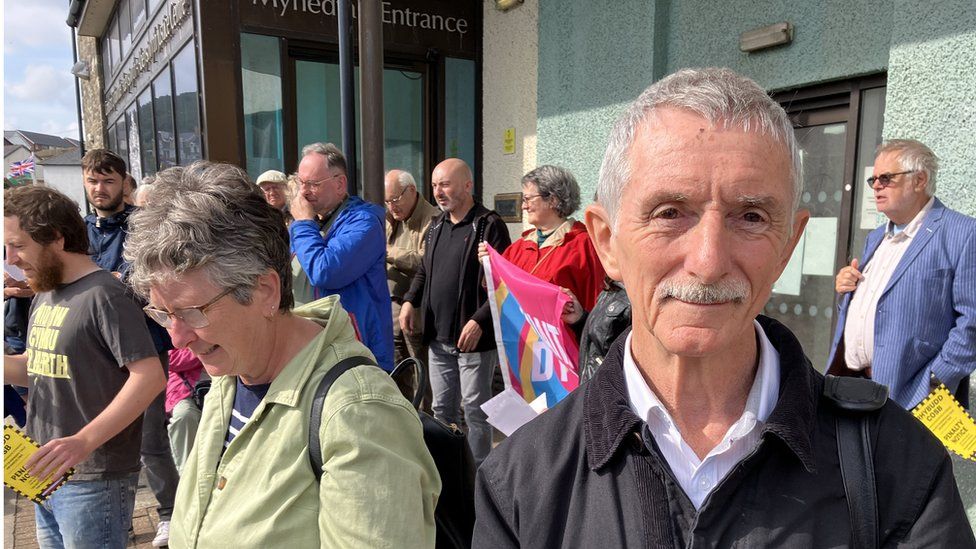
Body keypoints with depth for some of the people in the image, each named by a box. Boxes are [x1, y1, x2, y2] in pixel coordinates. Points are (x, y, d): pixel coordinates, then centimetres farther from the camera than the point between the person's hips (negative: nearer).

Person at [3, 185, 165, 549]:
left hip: (94, 481, -9)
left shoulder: (104, 294, -18)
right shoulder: (45, 294, 10)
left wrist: (84, 441, -31)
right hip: (46, 474, 9)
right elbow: (36, 368, 18)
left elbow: (150, 376, -26)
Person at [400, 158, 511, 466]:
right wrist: (410, 301, 7)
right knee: (441, 409, 16)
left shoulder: (489, 225, -10)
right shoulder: (437, 225, 14)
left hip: (475, 337, -7)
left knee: (475, 409, 4)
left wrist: (479, 321, -21)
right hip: (438, 337, 7)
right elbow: (424, 271, 23)